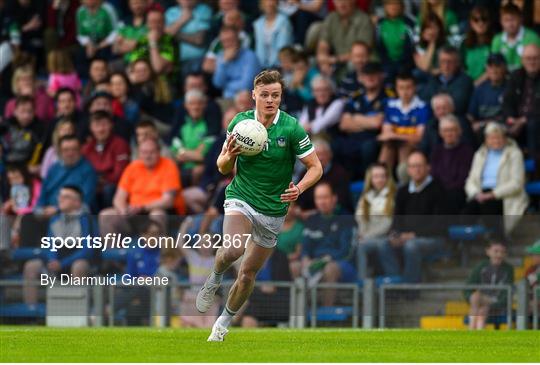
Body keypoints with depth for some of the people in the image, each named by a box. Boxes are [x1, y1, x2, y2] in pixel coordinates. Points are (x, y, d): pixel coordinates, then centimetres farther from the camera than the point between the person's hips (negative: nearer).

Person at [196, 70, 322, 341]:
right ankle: (214, 279, 1)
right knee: (234, 250, -32)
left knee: (248, 274, 9)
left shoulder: (291, 128, -11)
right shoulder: (240, 122, -5)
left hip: (273, 209, 1)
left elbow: (315, 167, -6)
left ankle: (223, 322, 33)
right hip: (241, 197, -1)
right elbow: (223, 168, 5)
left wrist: (300, 188, -26)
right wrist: (229, 156, -19)